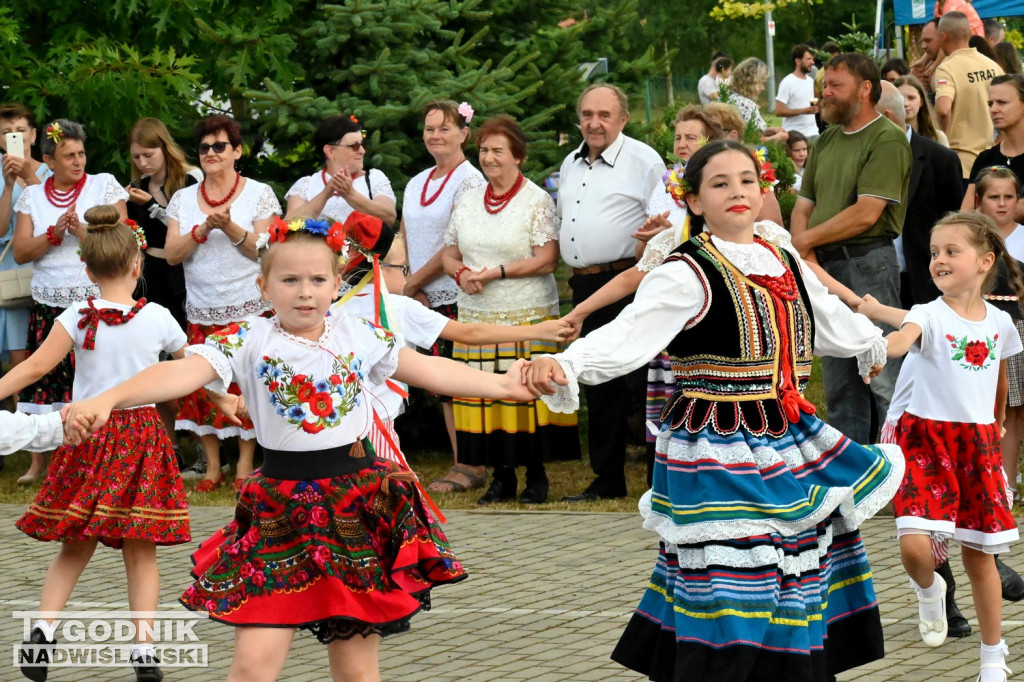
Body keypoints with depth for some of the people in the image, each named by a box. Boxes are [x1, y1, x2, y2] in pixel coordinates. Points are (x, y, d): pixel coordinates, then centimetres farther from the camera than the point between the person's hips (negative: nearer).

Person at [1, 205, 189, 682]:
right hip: (141, 436, 0)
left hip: (88, 435, 0)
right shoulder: (156, 318, -2)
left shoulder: (76, 318, -6)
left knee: (75, 546, 11)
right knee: (140, 553, 5)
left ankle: (43, 626, -6)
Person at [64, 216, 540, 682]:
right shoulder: (248, 342, -6)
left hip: (359, 502, 2)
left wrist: (501, 385, 22)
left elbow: (428, 370, 18)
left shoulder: (360, 336, 5)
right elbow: (184, 372, -20)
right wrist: (107, 400, -36)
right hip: (280, 509, -2)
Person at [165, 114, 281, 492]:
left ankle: (245, 465, 6)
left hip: (248, 308, -3)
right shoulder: (183, 199, 9)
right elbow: (172, 254, 1)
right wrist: (203, 230, -15)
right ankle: (212, 466, 11)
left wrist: (230, 227, -19)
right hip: (202, 312, 3)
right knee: (201, 385, 0)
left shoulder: (259, 194, 1)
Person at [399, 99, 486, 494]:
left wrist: (414, 281, -10)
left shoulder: (469, 180, -7)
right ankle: (460, 464, 12)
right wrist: (413, 288, 0)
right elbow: (404, 241, 16)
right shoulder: (416, 184, 17)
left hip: (460, 295, -7)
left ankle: (471, 467, -4)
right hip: (428, 298, 7)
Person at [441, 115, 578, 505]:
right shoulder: (468, 202, 14)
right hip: (477, 318, 5)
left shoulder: (536, 201, -2)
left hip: (528, 316, -4)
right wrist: (461, 274, -7)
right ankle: (501, 477, 11)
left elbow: (547, 260, -10)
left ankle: (536, 476, 4)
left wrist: (497, 272, -16)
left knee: (528, 393, -6)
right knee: (486, 396, 2)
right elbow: (449, 254, 16)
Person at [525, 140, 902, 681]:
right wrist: (563, 364, -44)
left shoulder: (785, 263, 12)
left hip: (788, 450, 7)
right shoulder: (688, 274, -11)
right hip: (718, 455, -7)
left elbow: (830, 320, 32)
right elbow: (628, 335, -25)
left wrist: (875, 342, 51)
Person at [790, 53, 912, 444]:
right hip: (824, 266, 8)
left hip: (868, 264, -8)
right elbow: (803, 206, 12)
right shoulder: (827, 141, 15)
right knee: (838, 381, 13)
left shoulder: (887, 140, -10)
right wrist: (807, 257, -7)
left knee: (883, 377, -7)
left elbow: (866, 213, -17)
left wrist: (806, 240, -9)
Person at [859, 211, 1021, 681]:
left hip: (978, 443, 3)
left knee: (979, 555, 8)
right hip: (926, 436, -3)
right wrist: (877, 348, -53)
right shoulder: (929, 315, -9)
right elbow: (903, 339, -32)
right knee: (915, 545, -19)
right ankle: (929, 590, 18)